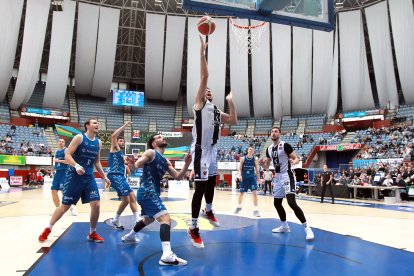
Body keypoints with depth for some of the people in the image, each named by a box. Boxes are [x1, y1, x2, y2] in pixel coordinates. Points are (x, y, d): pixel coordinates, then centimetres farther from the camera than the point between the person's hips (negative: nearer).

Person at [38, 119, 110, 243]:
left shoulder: (98, 142, 9)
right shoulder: (79, 137, -8)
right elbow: (67, 155, -14)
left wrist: (104, 177, 13)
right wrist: (76, 166, -32)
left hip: (89, 177, 5)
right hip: (74, 176, -4)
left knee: (96, 204, -6)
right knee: (65, 206, 4)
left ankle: (92, 233, 12)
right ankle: (48, 229, 28)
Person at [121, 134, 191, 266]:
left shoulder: (165, 161, 17)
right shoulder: (151, 152, -5)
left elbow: (177, 177, 12)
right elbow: (137, 165, -15)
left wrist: (186, 164, -1)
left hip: (153, 193, 10)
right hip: (147, 192, -10)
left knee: (148, 219, 32)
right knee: (166, 219, -22)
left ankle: (129, 236, 54)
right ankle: (167, 256, -31)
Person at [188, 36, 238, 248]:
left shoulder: (217, 111, 19)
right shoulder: (199, 104, -1)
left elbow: (234, 121, 13)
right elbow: (204, 77, -10)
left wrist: (231, 102, 11)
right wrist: (202, 52, -13)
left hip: (213, 150, 8)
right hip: (201, 150, -8)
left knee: (211, 183, 21)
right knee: (200, 187, -7)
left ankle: (208, 210, 46)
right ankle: (193, 228, 3)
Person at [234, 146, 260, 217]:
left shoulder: (255, 159, -5)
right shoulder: (243, 159, -7)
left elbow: (257, 170, 1)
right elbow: (240, 168, -2)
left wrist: (258, 178, -1)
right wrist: (240, 175, -18)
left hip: (252, 177, -1)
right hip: (244, 178, 1)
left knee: (255, 192, -14)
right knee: (241, 193, 12)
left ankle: (256, 210, -9)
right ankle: (239, 206, 35)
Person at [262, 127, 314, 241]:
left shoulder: (285, 145, -11)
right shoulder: (269, 149, 9)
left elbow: (296, 158, -11)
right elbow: (266, 166, 16)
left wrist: (293, 162, -34)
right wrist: (262, 163, -7)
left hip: (287, 175, -8)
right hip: (277, 177, 8)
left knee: (292, 202, -20)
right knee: (277, 203, 14)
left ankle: (307, 228, -12)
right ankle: (284, 226, 31)